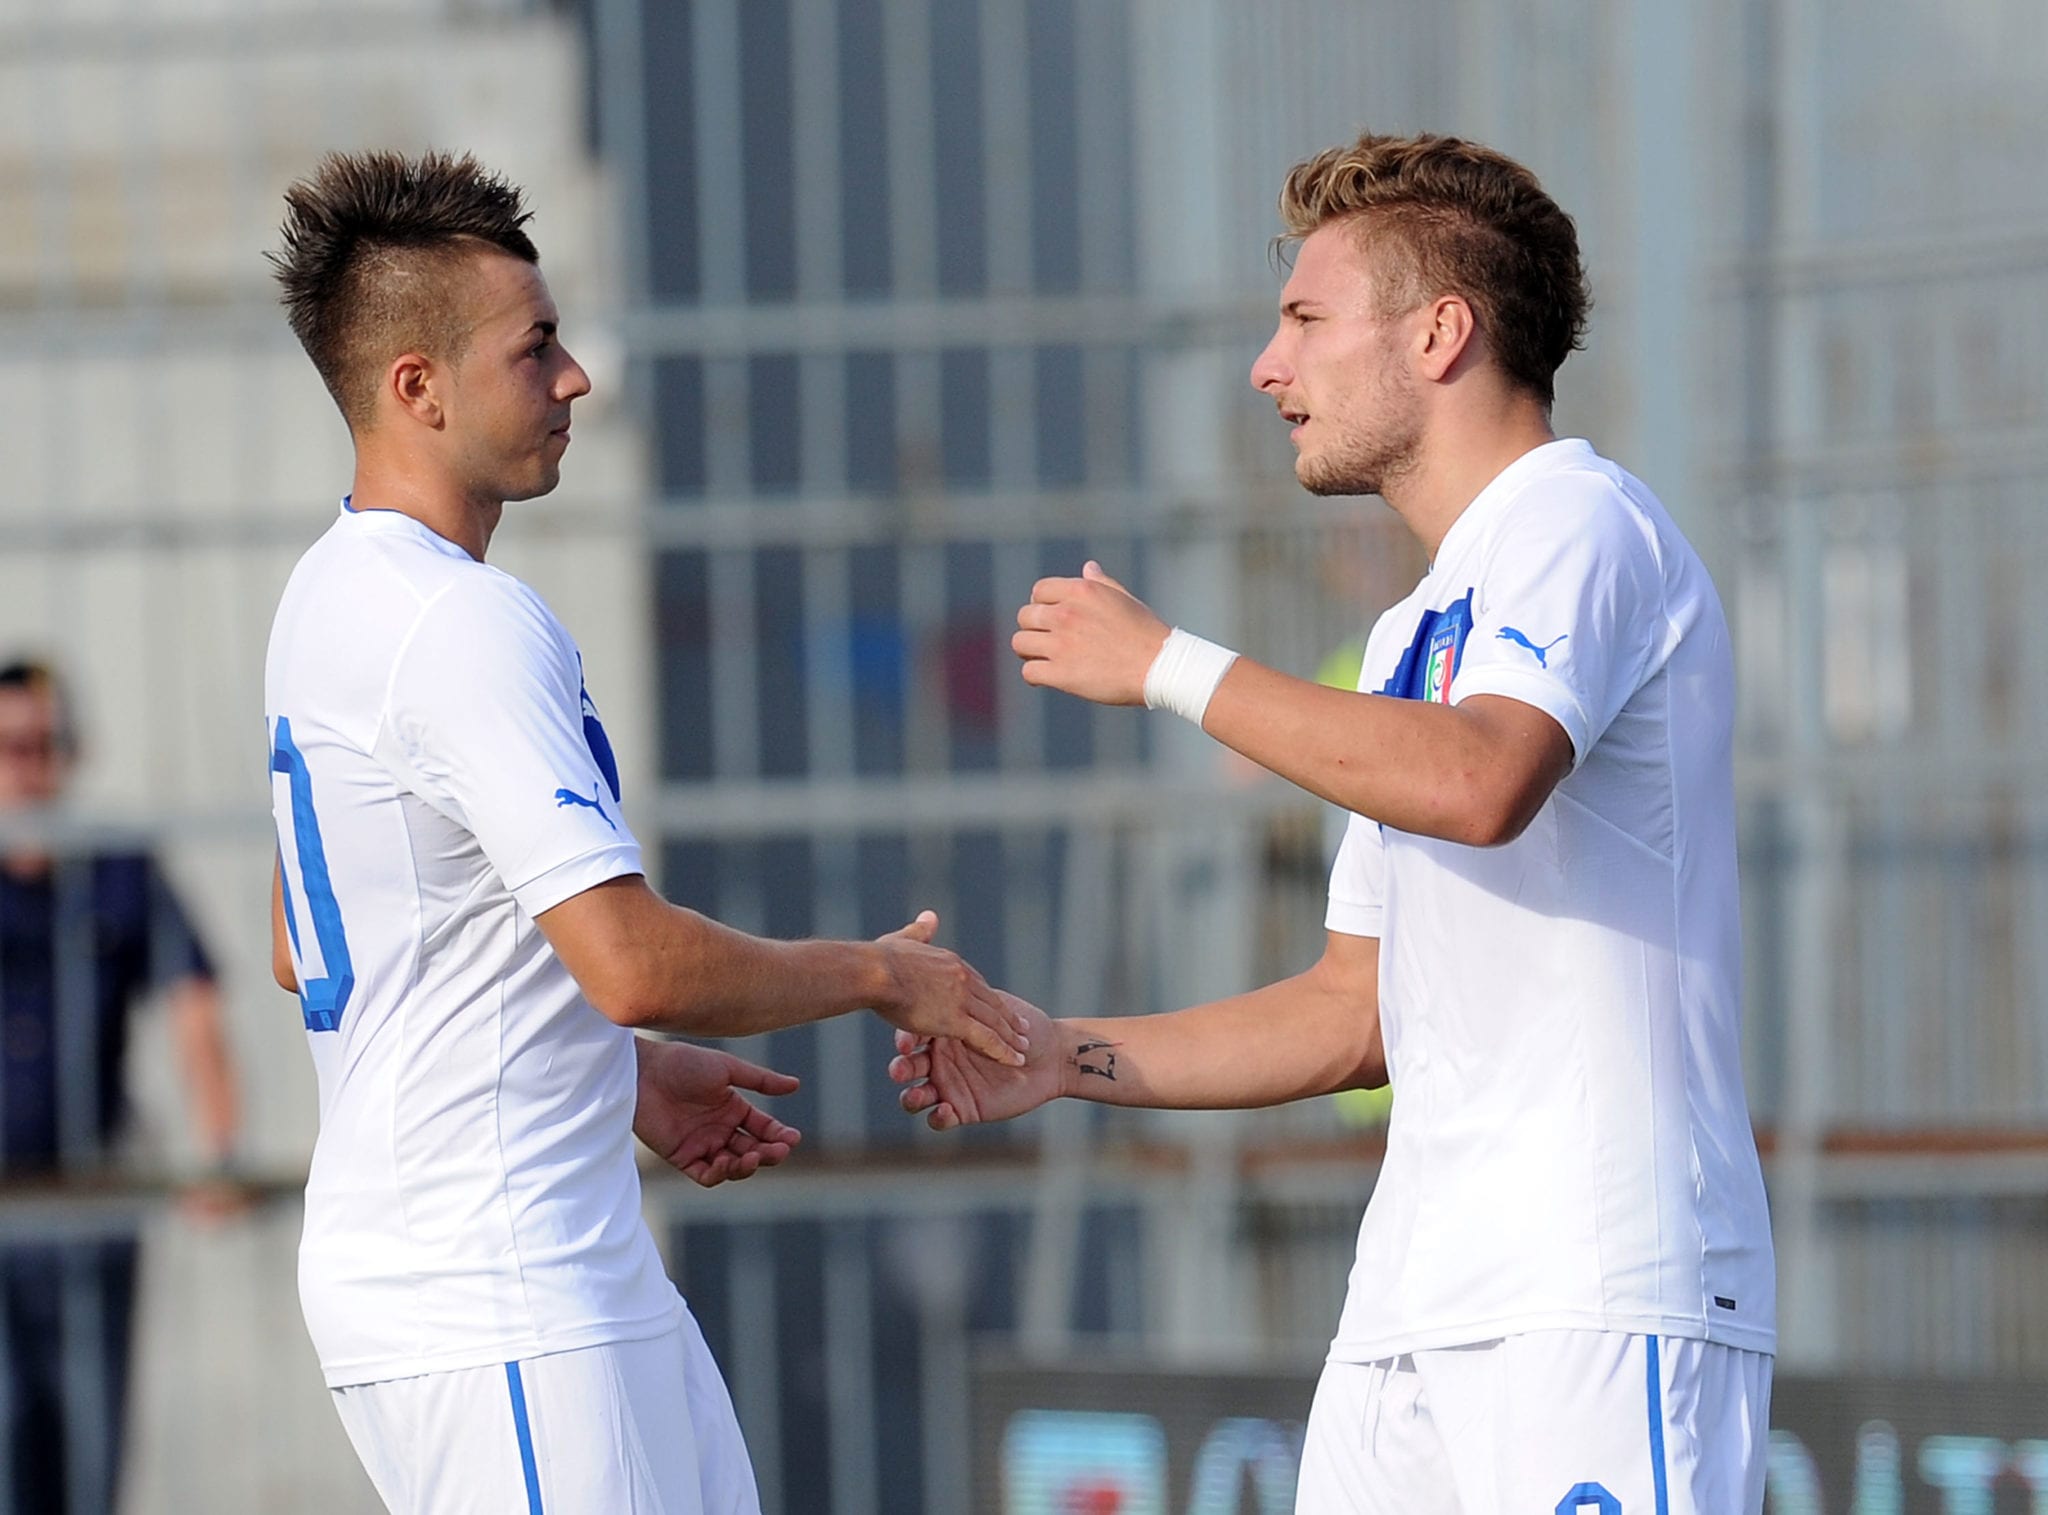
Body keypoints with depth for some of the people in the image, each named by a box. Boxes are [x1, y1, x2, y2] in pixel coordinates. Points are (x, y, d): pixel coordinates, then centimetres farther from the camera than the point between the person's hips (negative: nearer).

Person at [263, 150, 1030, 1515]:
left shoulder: (335, 597, 14)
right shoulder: (463, 621, -18)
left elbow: (305, 950, 23)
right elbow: (631, 959, -24)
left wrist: (625, 1077, 23)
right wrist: (877, 974, -9)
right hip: (497, 1308, -10)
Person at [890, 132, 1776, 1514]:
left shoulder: (1577, 523, -4)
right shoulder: (1418, 633, 24)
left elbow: (1480, 781, -24)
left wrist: (1168, 665, -15)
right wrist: (1068, 1059, 16)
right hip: (1412, 1310, 9)